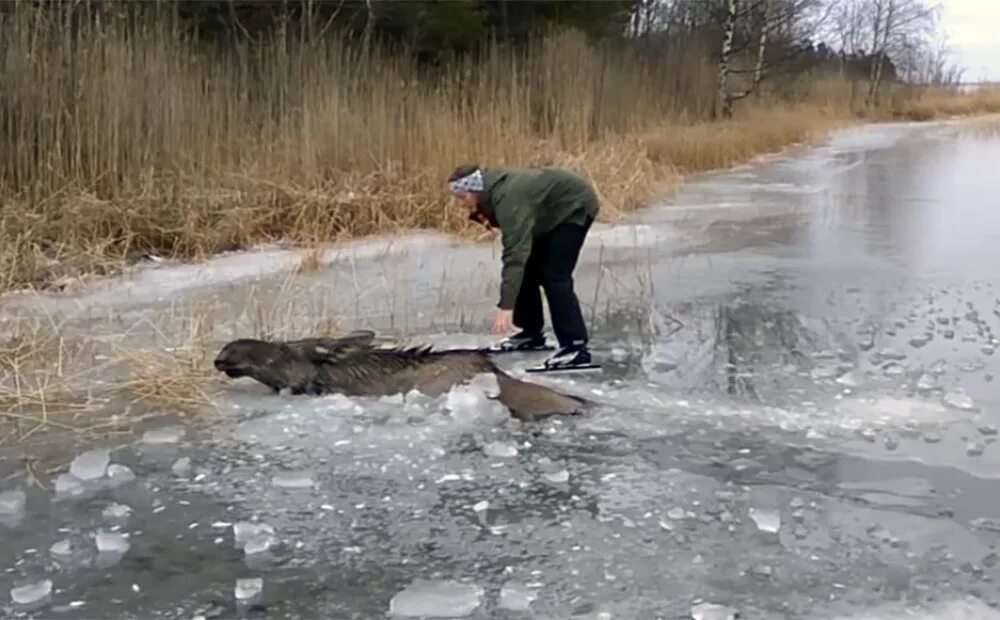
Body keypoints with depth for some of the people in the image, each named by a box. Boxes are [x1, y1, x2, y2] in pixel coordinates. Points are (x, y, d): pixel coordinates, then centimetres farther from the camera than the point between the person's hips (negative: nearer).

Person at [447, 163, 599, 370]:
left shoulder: (509, 198, -35)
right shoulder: (492, 188, -6)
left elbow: (515, 254, -41)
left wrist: (506, 306, -45)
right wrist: (484, 216, -12)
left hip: (575, 206, -10)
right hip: (552, 211, 10)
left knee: (555, 276, -18)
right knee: (529, 268, 8)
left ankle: (576, 347, -17)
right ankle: (532, 333, 19)